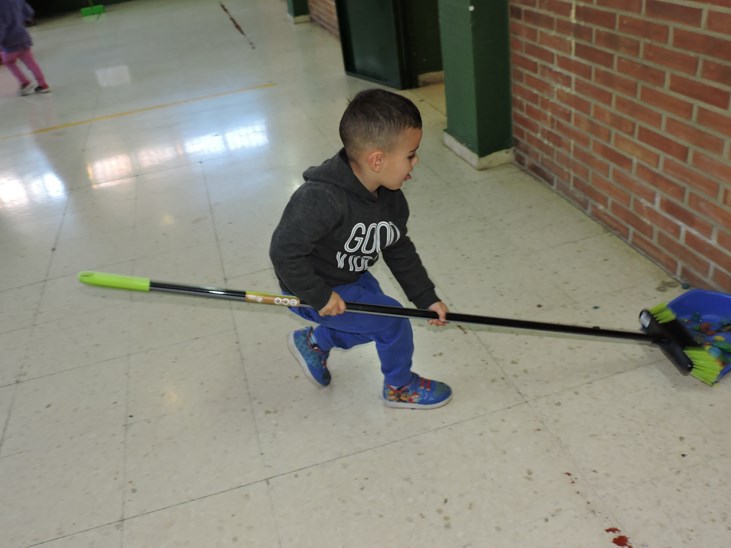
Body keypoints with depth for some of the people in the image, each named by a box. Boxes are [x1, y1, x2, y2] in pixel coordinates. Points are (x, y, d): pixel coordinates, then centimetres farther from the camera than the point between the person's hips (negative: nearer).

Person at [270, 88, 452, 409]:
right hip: (312, 290, -8)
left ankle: (314, 342, 42)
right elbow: (284, 251, -33)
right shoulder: (321, 199, -37)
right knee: (392, 321, -8)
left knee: (374, 323, 23)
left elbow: (400, 251, 2)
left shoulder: (391, 199, -10)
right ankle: (399, 387, 19)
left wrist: (426, 298, 1)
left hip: (352, 278, 9)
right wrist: (320, 297, -27)